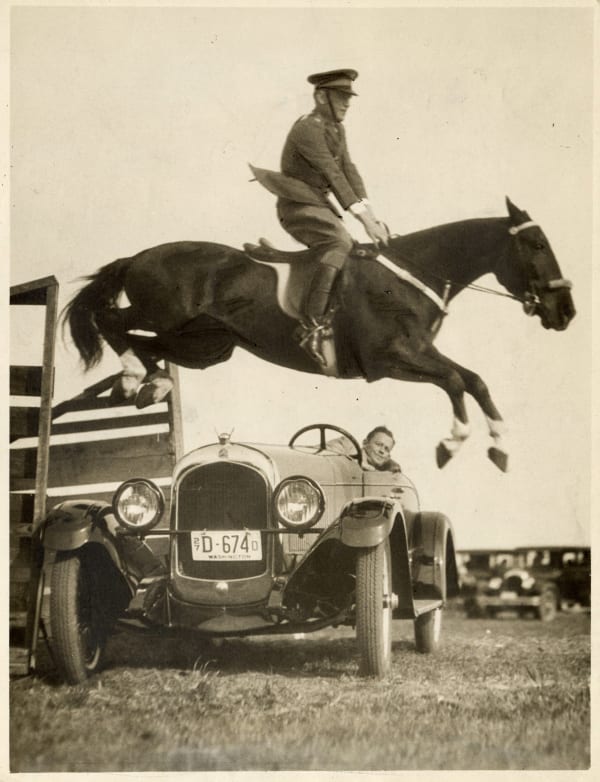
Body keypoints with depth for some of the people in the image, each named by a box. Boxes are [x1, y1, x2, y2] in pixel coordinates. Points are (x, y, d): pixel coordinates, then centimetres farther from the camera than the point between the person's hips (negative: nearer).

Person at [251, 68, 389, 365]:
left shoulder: (336, 129, 13)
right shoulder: (308, 128, -17)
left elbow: (349, 171, 6)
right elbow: (333, 174, -24)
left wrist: (369, 212, -7)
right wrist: (362, 216, -28)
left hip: (320, 204, 10)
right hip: (298, 206, -10)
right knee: (340, 243, -30)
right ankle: (312, 325, -38)